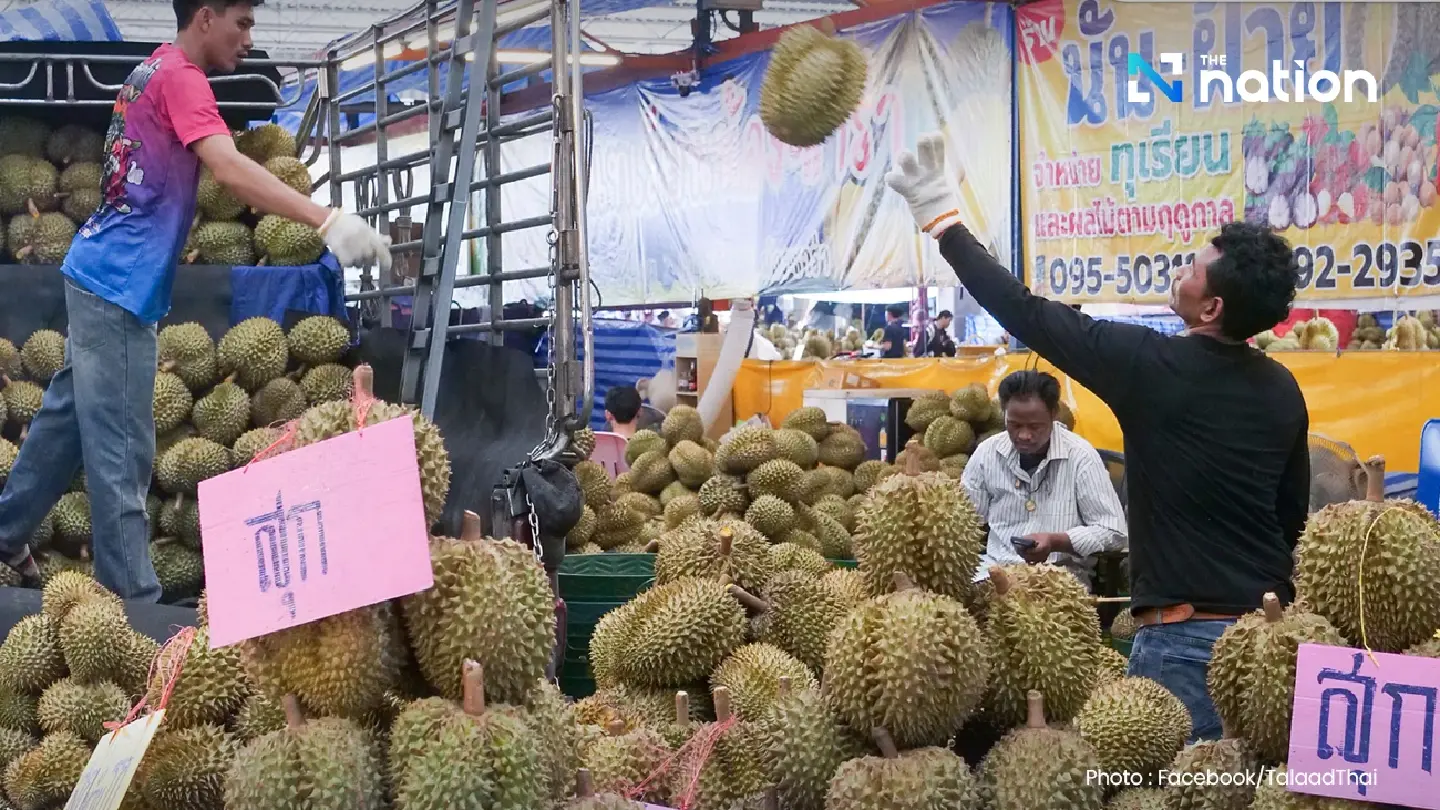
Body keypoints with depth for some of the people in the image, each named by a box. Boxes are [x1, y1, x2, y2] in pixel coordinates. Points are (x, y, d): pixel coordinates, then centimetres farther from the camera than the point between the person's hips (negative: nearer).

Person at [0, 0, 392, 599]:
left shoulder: (154, 72, 15)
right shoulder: (180, 77, -16)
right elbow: (230, 170, -30)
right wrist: (327, 221, -40)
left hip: (101, 276, 10)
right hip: (119, 284, -10)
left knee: (70, 416, 20)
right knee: (122, 449, -8)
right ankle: (132, 595, -5)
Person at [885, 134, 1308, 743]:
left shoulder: (1151, 365, -12)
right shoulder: (1283, 390, 7)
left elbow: (1028, 315, -7)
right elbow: (1293, 515, 16)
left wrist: (940, 218, 2)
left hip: (1186, 632, -6)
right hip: (1271, 625, 7)